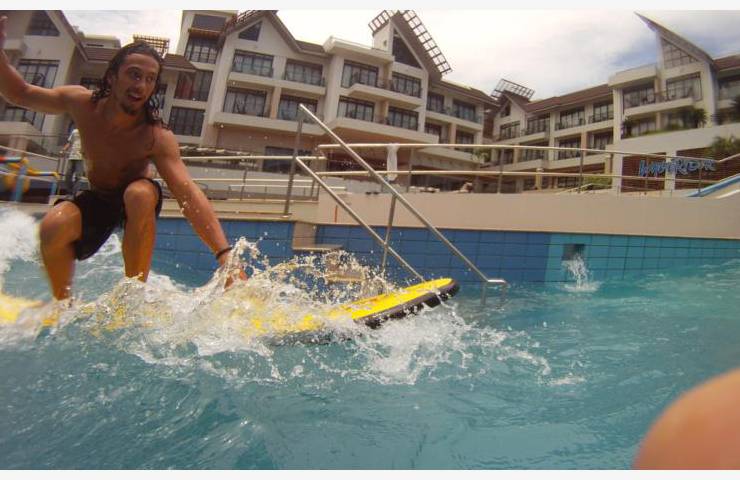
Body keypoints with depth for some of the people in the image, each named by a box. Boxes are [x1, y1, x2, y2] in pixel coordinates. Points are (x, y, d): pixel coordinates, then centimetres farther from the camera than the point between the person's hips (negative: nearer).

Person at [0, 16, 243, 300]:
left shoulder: (158, 138, -30)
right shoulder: (82, 103, -16)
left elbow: (187, 192, -45)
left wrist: (223, 252, -58)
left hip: (137, 202, -3)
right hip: (96, 199, 3)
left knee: (141, 193, -37)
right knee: (54, 226, -27)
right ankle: (63, 303, 0)